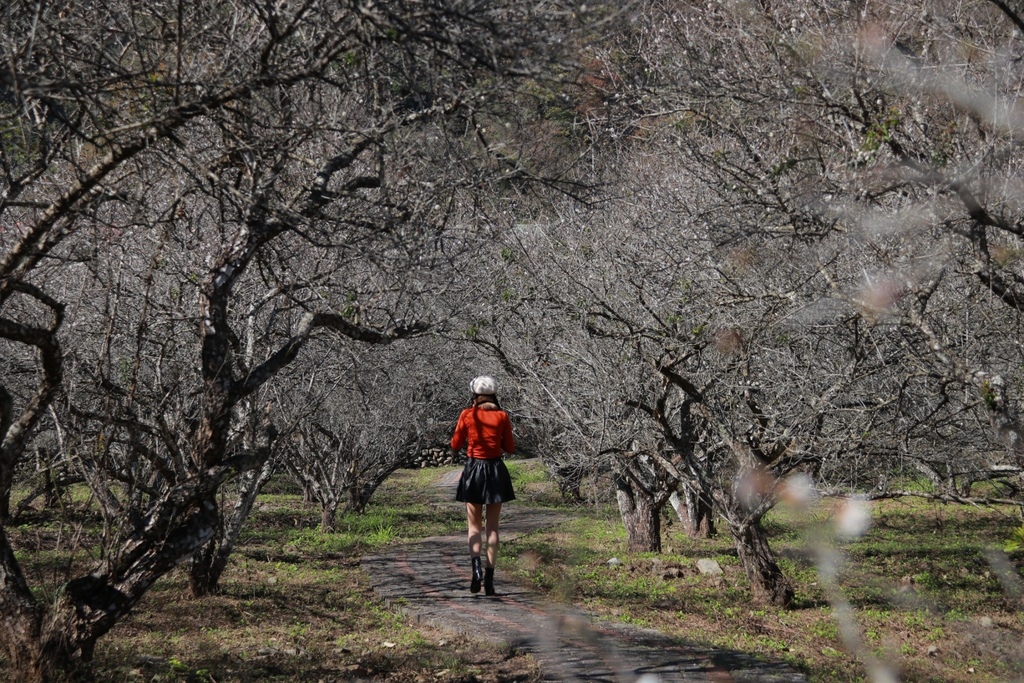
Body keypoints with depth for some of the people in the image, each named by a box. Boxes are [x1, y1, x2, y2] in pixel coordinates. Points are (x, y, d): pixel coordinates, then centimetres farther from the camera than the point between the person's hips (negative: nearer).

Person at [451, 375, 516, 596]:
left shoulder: (467, 415, -3)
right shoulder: (502, 416, -2)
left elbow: (455, 445, 5)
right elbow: (510, 448, 4)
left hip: (473, 470, -1)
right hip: (496, 471, 1)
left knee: (474, 526, 7)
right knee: (492, 527, 8)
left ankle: (476, 565, -18)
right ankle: (489, 576, 2)